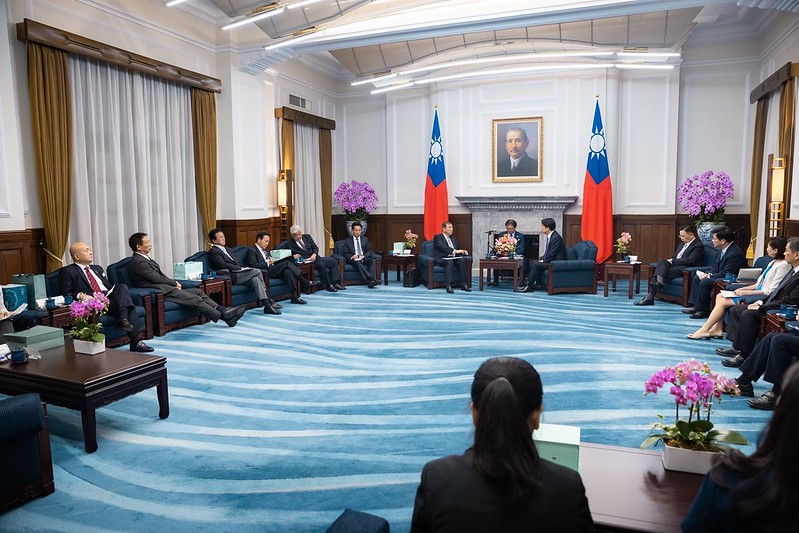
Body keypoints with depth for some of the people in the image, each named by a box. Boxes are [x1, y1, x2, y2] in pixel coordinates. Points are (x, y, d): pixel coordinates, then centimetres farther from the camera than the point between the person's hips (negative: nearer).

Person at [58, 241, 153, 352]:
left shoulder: (97, 268, 30)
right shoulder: (67, 271, 10)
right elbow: (65, 294, 2)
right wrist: (80, 295, -18)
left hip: (108, 298, 6)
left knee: (122, 287, -28)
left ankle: (124, 319, -42)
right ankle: (136, 340, -36)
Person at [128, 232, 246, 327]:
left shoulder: (145, 258, 18)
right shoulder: (138, 261, -13)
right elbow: (157, 278, -15)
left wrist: (174, 283, 1)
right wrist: (175, 283, -2)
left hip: (166, 289, 10)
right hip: (160, 293, -10)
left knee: (198, 292, -1)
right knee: (195, 299, -18)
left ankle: (223, 310, -10)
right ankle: (224, 316, -17)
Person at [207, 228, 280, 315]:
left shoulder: (229, 250, 27)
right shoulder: (213, 252, 0)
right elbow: (224, 265, -13)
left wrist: (244, 268, 1)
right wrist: (241, 268, -13)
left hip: (239, 273, 7)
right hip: (231, 277, -7)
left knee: (255, 279, -22)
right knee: (257, 272, -21)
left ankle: (267, 306, -26)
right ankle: (268, 300, -17)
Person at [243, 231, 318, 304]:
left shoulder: (266, 249, 26)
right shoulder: (251, 250, -1)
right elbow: (254, 265, -13)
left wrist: (272, 261, 3)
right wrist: (268, 263, -21)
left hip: (273, 270, 8)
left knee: (288, 271, -25)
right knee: (287, 263, -21)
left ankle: (294, 297, -31)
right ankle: (307, 283, -20)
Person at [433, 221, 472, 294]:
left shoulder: (453, 238, 24)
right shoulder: (438, 237, 1)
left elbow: (458, 249, 25)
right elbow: (442, 247, -17)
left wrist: (462, 251, 0)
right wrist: (455, 251, -28)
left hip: (453, 258, 6)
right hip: (442, 259, -6)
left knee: (462, 260, -25)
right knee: (450, 262, -37)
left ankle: (464, 284, -26)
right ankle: (449, 285, -39)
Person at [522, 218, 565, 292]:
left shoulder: (556, 237, -20)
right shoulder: (550, 236, 11)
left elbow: (552, 254, -22)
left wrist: (543, 260, -13)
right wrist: (542, 258, 4)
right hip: (551, 260, 10)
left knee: (536, 265, -19)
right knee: (534, 263, 6)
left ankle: (529, 286, -12)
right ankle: (539, 284, 5)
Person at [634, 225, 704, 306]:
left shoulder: (698, 246, -2)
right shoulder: (682, 244, 24)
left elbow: (689, 260, -14)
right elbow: (674, 257, 23)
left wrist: (673, 261, -10)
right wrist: (670, 260, 0)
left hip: (684, 269, -8)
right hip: (675, 266, 8)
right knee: (662, 262, -22)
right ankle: (659, 281, -41)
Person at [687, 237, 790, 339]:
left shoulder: (783, 265, -15)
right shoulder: (773, 262, 15)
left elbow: (771, 291, -19)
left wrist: (745, 292, -17)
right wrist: (742, 289, 4)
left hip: (762, 297, -10)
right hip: (757, 292, 10)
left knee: (723, 301, -15)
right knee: (719, 296, 0)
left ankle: (704, 330, -10)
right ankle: (717, 329, -3)